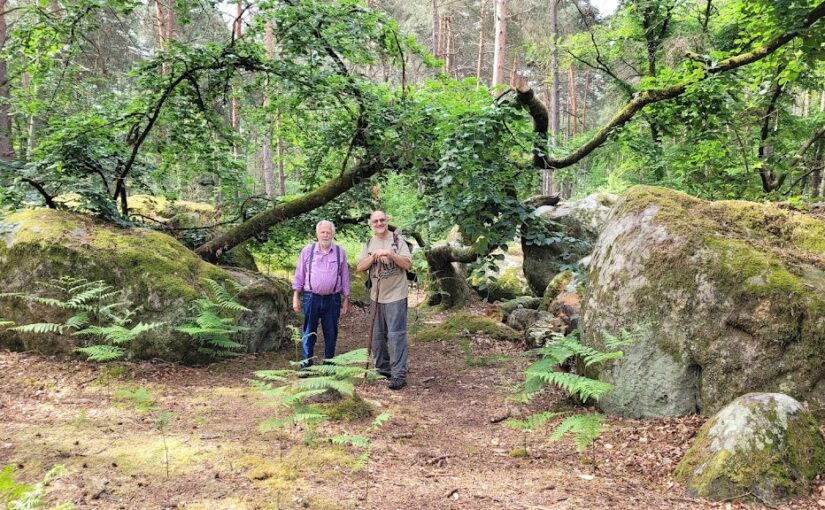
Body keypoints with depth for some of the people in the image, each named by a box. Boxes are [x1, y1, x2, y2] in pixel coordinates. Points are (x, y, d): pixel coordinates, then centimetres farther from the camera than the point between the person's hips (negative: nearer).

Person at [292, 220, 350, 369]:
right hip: (311, 298, -1)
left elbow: (345, 277, 7)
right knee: (309, 331, 6)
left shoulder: (340, 252, 3)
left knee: (331, 333, 8)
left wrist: (346, 300, 6)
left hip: (333, 299, 1)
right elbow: (299, 276, 6)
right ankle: (307, 360, 18)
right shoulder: (307, 251, 2)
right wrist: (295, 297, 2)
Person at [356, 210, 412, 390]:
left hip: (395, 296, -5)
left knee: (396, 335, -8)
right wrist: (373, 256, -15)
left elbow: (408, 264, -12)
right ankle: (383, 369, 27)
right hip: (376, 296, 6)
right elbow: (360, 267, 0)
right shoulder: (369, 244, 8)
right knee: (377, 335, 13)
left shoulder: (397, 240, -5)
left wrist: (391, 254, -23)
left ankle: (399, 375, -7)